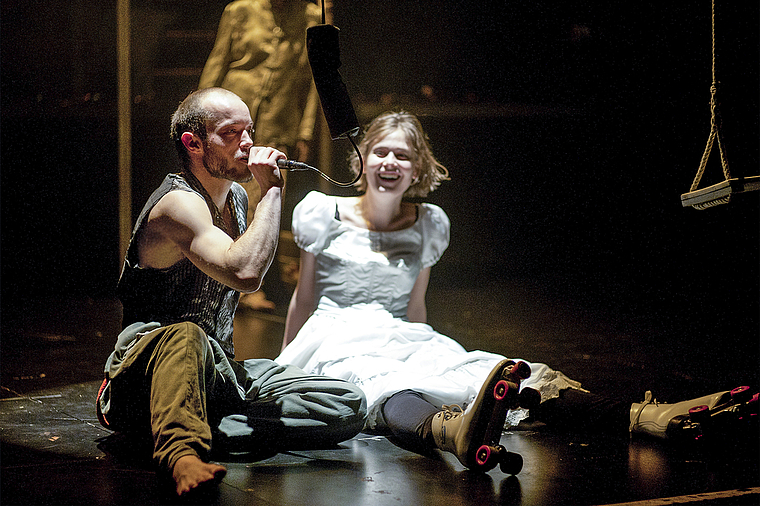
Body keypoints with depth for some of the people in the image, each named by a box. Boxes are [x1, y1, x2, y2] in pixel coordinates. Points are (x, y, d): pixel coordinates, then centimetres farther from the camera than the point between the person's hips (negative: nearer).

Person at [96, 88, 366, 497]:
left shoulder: (236, 197, 12)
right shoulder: (179, 203, -17)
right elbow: (245, 273, -36)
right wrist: (271, 191, -25)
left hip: (218, 372, 9)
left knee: (348, 405, -11)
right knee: (185, 336, -44)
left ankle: (206, 431, -24)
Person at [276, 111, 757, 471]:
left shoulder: (429, 224, 11)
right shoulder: (324, 213, 1)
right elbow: (304, 297, 10)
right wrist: (282, 369, 15)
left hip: (402, 341, 4)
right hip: (336, 343, -4)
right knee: (386, 388, -43)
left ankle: (646, 417, -48)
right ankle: (456, 432, -81)